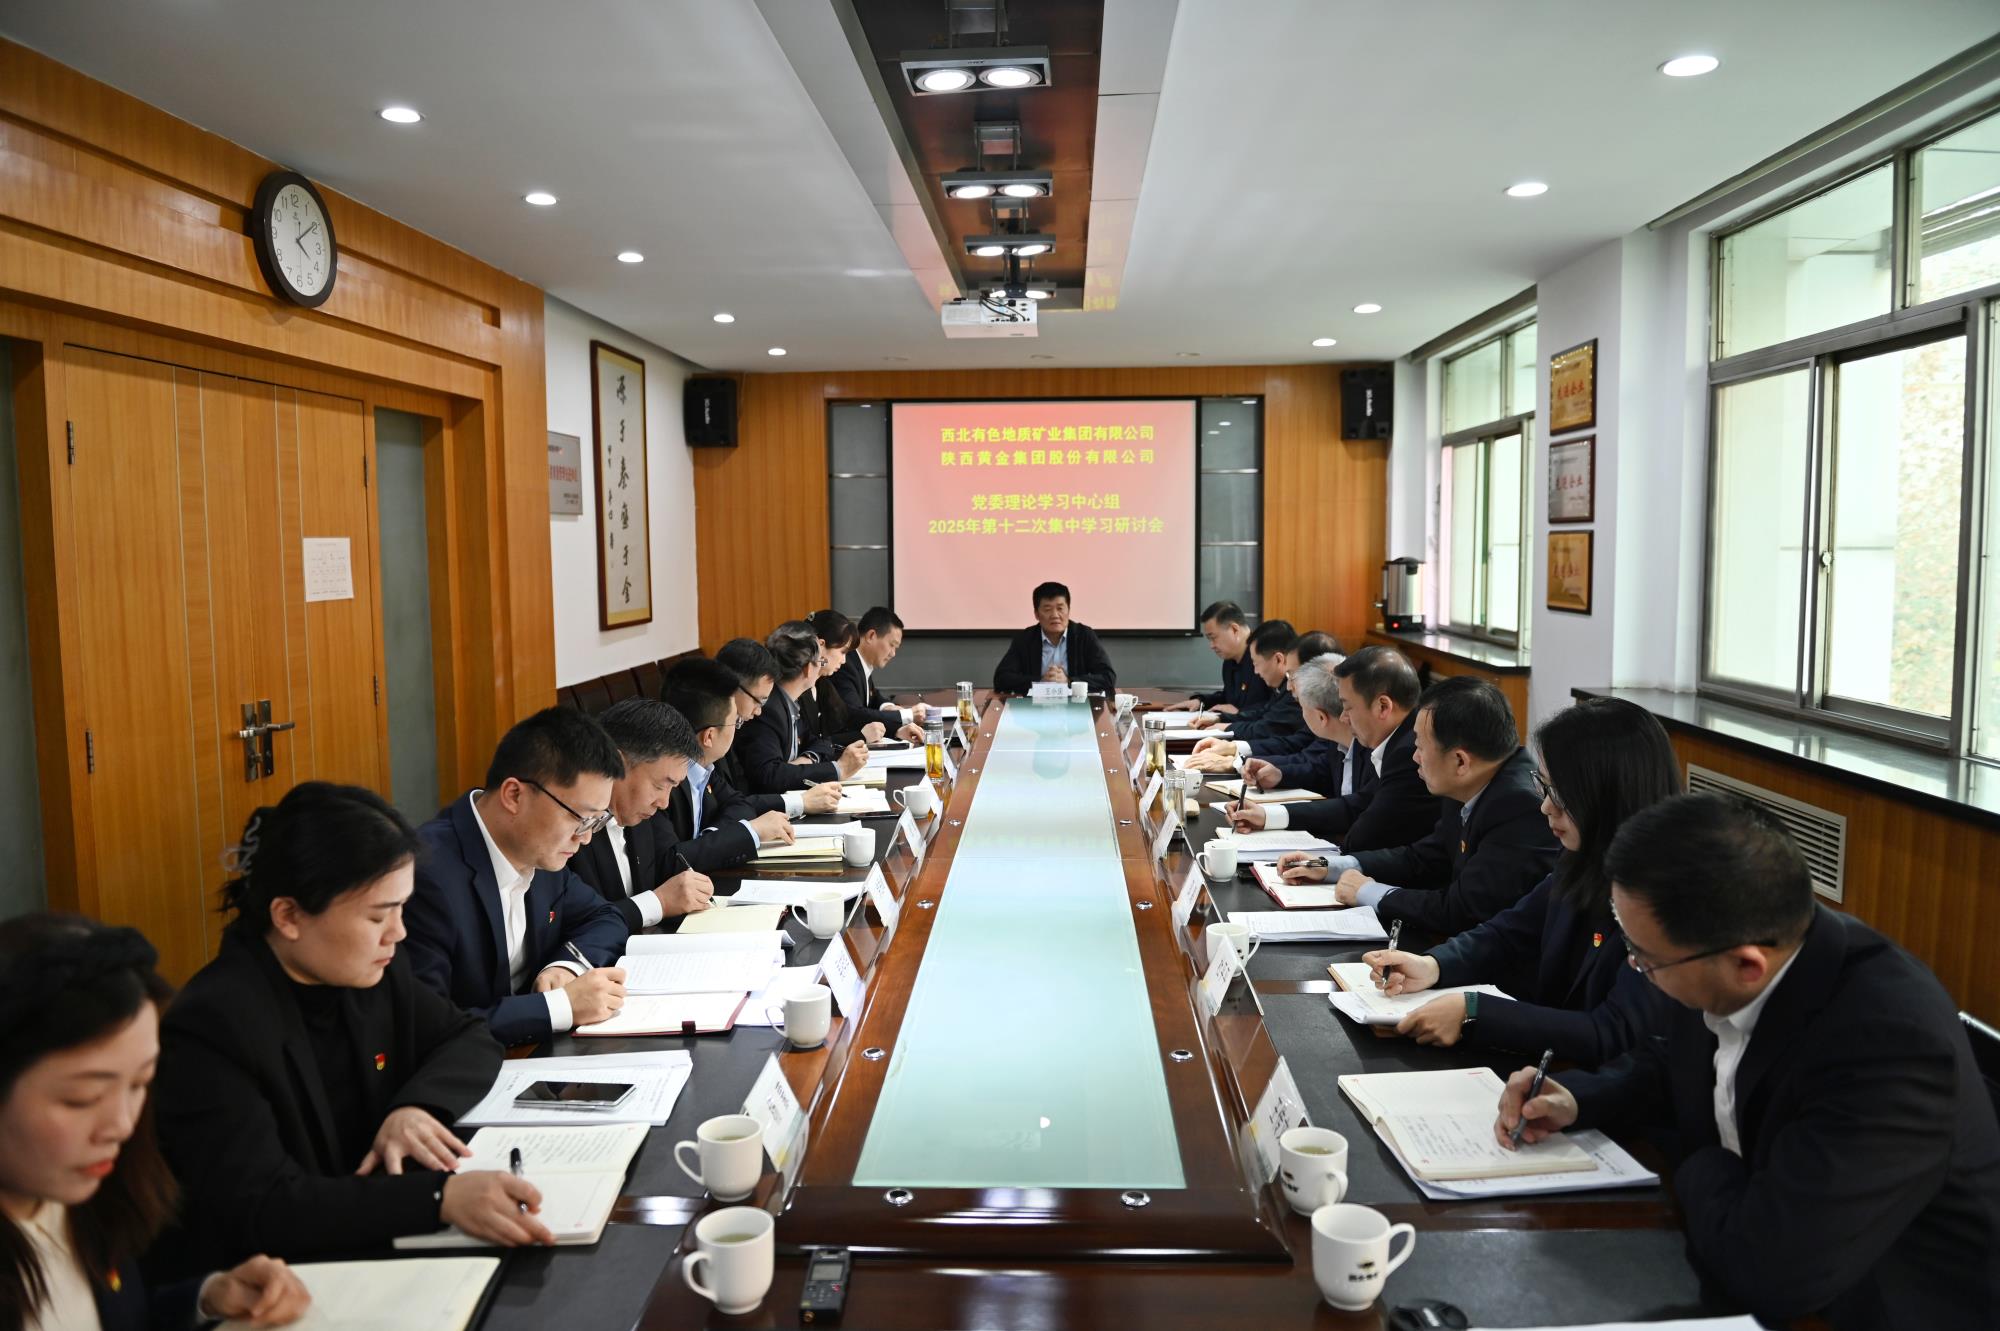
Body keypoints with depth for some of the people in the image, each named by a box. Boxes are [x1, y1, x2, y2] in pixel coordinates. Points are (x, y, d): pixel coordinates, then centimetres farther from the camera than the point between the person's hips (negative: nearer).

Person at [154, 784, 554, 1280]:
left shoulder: (375, 972, -1)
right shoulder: (211, 1026, -21)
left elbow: (471, 1039, 11)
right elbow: (262, 1210, -27)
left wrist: (417, 1106, -10)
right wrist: (439, 1197, -38)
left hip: (381, 1251, 6)